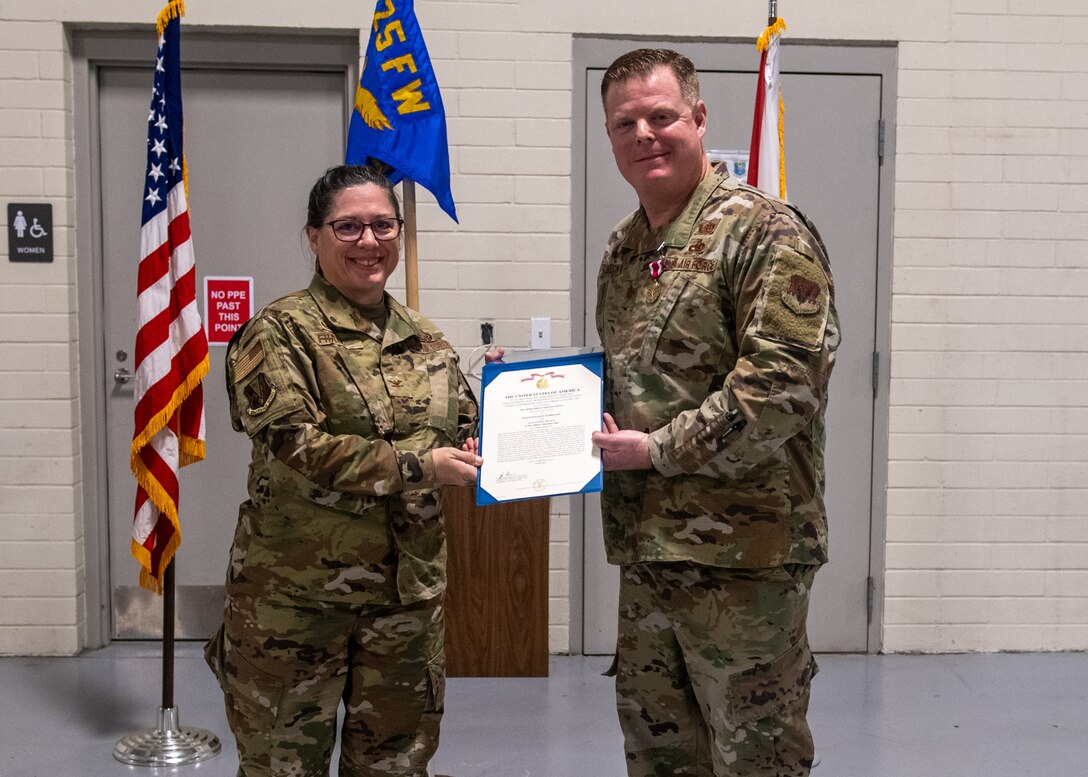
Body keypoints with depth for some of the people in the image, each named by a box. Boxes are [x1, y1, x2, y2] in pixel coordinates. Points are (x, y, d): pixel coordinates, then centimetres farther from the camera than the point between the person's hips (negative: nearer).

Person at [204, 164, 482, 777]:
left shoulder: (426, 341, 11)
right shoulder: (279, 332, -6)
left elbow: (465, 433, 16)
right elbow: (295, 445, -18)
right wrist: (417, 467, -18)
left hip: (409, 589, 5)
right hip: (296, 591, -4)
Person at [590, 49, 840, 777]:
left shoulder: (765, 232, -12)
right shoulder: (623, 249, 14)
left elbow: (781, 381, -21)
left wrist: (658, 450, -17)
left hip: (741, 553, -8)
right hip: (645, 551, 8)